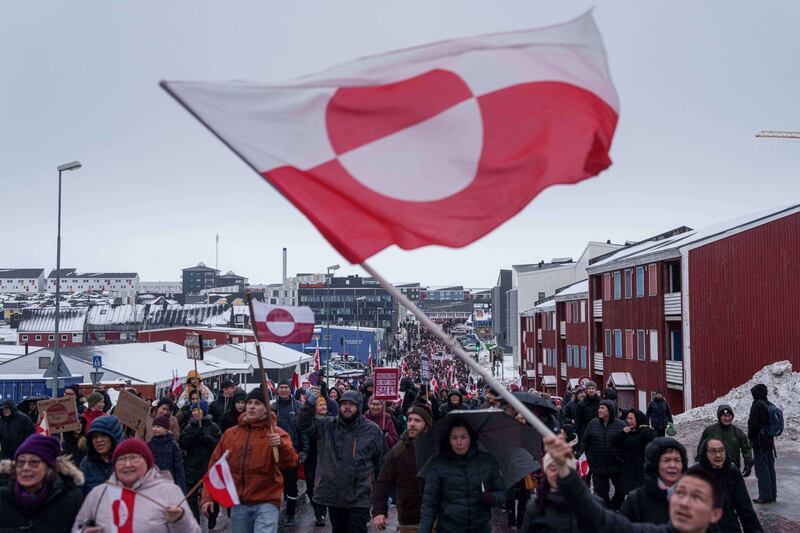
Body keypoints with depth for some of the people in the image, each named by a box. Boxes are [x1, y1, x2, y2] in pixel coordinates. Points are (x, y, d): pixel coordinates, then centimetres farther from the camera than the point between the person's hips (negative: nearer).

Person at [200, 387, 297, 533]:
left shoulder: (276, 433, -3)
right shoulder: (230, 434, 8)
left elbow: (291, 462, -16)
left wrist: (281, 445, -35)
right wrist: (207, 497, 3)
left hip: (266, 502, -4)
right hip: (239, 504, 4)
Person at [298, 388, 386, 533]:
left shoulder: (372, 430, -2)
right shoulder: (327, 426, 4)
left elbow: (382, 463, 3)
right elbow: (304, 425, -5)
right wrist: (311, 403, -20)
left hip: (359, 498, -3)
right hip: (333, 494, 3)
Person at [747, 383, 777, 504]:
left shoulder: (757, 405, -16)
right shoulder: (770, 405, 9)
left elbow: (752, 423, -16)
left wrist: (750, 437, -1)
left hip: (759, 442, -8)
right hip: (770, 441, 8)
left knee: (762, 468, -4)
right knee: (770, 467, 14)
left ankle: (765, 495, -4)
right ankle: (772, 494, 20)